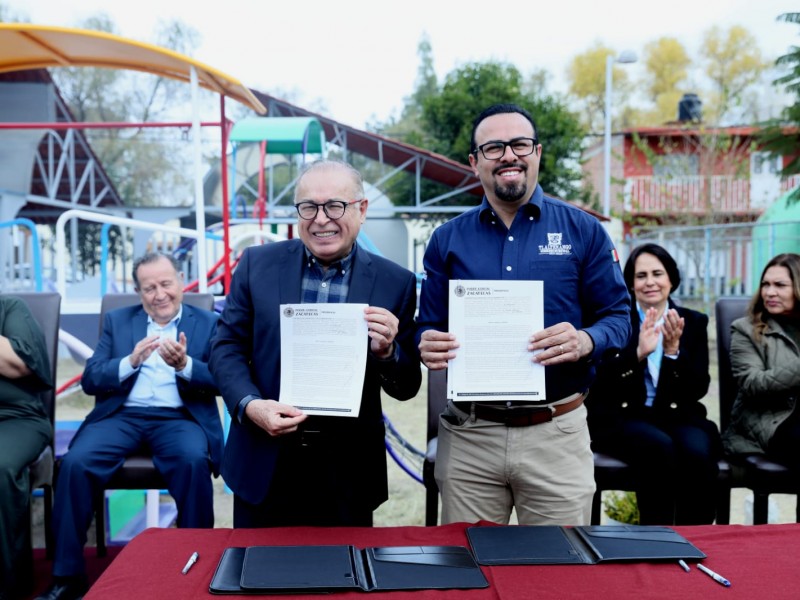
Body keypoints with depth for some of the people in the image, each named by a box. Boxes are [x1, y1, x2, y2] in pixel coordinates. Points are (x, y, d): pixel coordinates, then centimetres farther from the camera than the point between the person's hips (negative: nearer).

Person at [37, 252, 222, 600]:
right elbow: (89, 380, 6)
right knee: (75, 461, -25)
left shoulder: (208, 323, 9)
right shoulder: (117, 320, 15)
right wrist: (131, 361, -13)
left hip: (178, 417, -2)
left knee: (194, 461, -33)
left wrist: (184, 365, -21)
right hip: (122, 415, 2)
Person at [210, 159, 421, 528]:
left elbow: (407, 388, 0)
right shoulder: (258, 264, 0)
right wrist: (249, 405, -16)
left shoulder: (395, 283, -3)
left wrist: (387, 352, -21)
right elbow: (227, 347, 1)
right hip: (263, 468, 1)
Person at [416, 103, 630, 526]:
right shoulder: (447, 240, 6)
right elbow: (429, 328, 10)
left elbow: (617, 317, 2)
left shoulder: (583, 231, 2)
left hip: (556, 432, -1)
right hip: (467, 435, 2)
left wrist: (585, 341, -20)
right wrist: (428, 346, -13)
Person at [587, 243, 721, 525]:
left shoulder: (693, 322, 10)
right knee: (660, 448, -32)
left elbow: (699, 389, 2)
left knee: (698, 453, -29)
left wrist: (673, 351, -15)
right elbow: (599, 382, -9)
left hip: (677, 417, 3)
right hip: (623, 417, -2)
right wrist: (638, 353, -23)